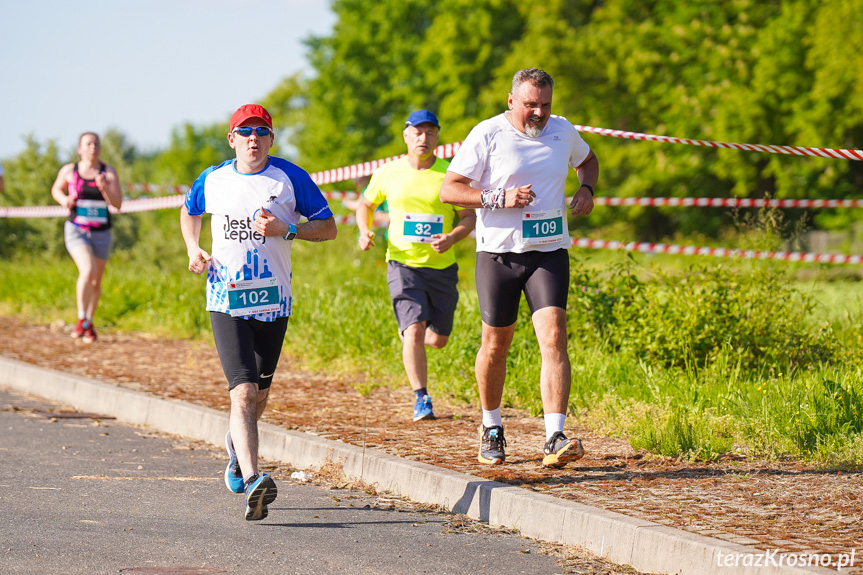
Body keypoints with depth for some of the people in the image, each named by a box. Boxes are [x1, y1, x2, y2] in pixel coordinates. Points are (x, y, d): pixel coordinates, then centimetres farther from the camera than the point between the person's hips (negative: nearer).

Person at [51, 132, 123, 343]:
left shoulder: (109, 172, -4)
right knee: (87, 271, -25)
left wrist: (104, 188, -27)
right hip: (76, 230, -2)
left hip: (101, 233, 2)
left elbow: (117, 203, -10)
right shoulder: (69, 171, -4)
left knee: (96, 282, 12)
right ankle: (81, 320, -12)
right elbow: (56, 189, 15)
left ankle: (89, 323, 32)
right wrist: (64, 200, -6)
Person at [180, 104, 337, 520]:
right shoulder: (211, 180, 5)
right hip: (226, 302, -1)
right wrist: (193, 249, 7)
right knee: (243, 393, -18)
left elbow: (328, 227, 1)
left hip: (273, 302, 1)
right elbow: (189, 212, 26)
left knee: (258, 394, 14)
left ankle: (237, 444, 47)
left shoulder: (289, 178, -1)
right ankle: (252, 482, -31)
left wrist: (286, 229, -15)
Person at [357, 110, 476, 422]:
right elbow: (366, 204, 19)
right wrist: (365, 232, -1)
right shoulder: (388, 173, 2)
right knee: (415, 329, -18)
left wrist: (452, 238, -18)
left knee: (437, 339, 8)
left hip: (442, 266, 1)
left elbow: (470, 216, 2)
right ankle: (421, 399, -10)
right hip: (403, 264, -1)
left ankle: (408, 333, 44)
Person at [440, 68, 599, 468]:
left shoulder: (562, 131, 7)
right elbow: (448, 189, -8)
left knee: (553, 337, -16)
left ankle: (555, 439, -21)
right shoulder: (487, 135, -6)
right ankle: (491, 428, 32)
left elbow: (587, 161, 29)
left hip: (549, 254, 2)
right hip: (498, 254, -2)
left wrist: (586, 188, 7)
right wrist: (500, 198, -20)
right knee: (495, 345, 9)